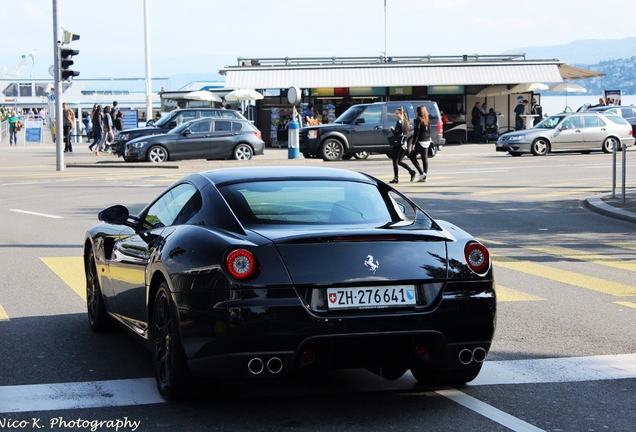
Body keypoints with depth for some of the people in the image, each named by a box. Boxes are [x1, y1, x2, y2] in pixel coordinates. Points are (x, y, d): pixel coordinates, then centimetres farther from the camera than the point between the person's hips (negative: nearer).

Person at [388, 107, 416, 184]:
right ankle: (411, 172, 2)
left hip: (398, 143, -8)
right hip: (404, 143, 8)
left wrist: (392, 129, 3)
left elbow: (396, 132, -17)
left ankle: (396, 178, -1)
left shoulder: (399, 121, -11)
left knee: (395, 161, -1)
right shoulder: (405, 122, 13)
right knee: (399, 161, 15)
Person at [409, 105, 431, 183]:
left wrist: (413, 143, -16)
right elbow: (429, 132, 12)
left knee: (412, 157, 4)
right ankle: (424, 177, 8)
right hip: (427, 141, 7)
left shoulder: (418, 120, -13)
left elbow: (416, 133, -17)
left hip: (420, 142, -7)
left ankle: (422, 173, -7)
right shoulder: (428, 120, 8)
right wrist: (428, 139, 18)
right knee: (425, 159, 8)